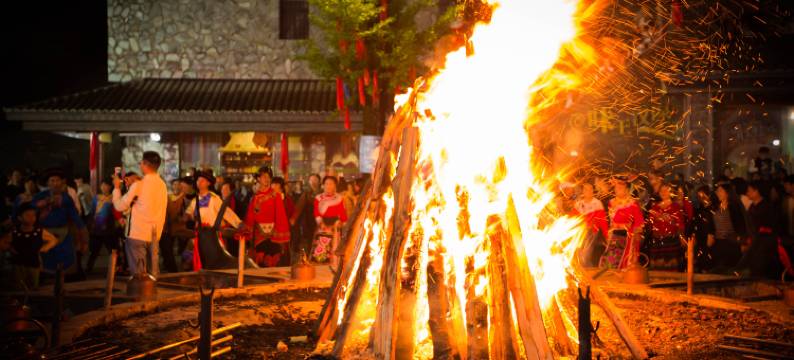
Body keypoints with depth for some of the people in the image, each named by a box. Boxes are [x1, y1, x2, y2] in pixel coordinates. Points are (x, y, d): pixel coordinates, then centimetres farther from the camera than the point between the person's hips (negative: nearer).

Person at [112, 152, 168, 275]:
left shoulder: (139, 185, -13)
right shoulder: (163, 185, 6)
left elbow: (120, 206, -7)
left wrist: (116, 187, 7)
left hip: (137, 234, -6)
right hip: (155, 235, 6)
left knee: (137, 274, -2)